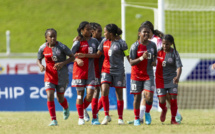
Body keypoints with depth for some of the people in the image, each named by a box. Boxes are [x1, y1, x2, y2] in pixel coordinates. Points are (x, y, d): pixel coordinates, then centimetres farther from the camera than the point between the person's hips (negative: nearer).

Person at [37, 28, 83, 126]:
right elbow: (38, 60, 12)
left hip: (62, 76, -2)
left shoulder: (62, 47, -11)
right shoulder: (43, 48, -2)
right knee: (50, 96, -15)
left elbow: (72, 57, -4)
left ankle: (66, 108, 47)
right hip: (49, 75, 2)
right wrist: (40, 65, -11)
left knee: (60, 98, 10)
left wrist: (63, 63, -20)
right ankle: (53, 120, -9)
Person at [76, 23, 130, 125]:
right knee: (104, 92, -13)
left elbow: (128, 56, -3)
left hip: (118, 71, -3)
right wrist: (84, 55, 10)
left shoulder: (121, 43, -7)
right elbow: (98, 55, 17)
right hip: (106, 70, 3)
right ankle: (106, 116, 1)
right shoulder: (104, 41, 7)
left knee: (119, 94, 2)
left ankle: (120, 118, 11)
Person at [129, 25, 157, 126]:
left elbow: (155, 56, 20)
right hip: (136, 75, -2)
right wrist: (142, 58, -26)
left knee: (149, 96, -12)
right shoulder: (135, 46, -10)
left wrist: (154, 61, -2)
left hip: (148, 74, 2)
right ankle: (137, 118, 18)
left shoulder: (152, 45, 2)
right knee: (137, 97, 3)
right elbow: (131, 62, -12)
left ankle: (147, 113, 17)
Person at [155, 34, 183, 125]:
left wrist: (178, 77, -36)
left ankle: (173, 119, 11)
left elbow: (179, 66, -20)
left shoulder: (174, 53, -10)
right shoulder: (159, 52, -3)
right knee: (162, 101, -5)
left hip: (171, 79, -1)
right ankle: (164, 110, 31)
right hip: (160, 79, 1)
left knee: (173, 99, -3)